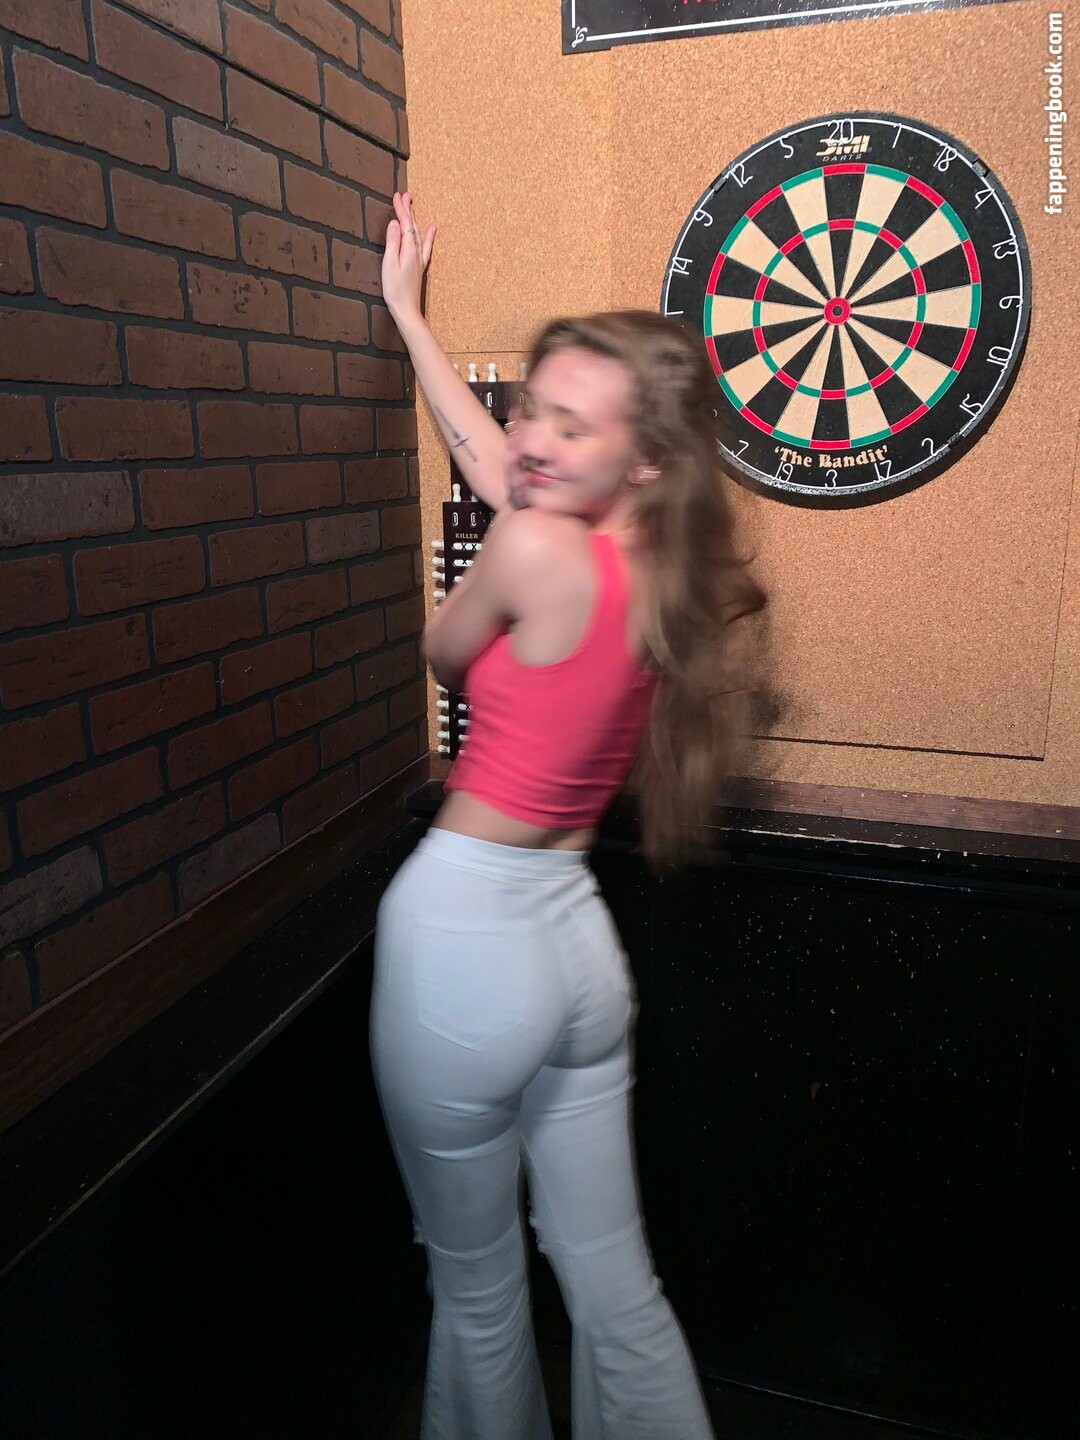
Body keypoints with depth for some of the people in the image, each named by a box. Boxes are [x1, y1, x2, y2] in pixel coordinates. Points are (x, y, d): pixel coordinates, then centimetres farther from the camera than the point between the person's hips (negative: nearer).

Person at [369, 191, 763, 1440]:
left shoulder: (540, 552, -18)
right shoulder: (665, 571, 4)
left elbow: (442, 655, 3)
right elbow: (494, 463, 18)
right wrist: (406, 313, 29)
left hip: (465, 930, -7)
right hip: (572, 931, 7)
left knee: (476, 1290, 18)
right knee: (613, 1285, 20)